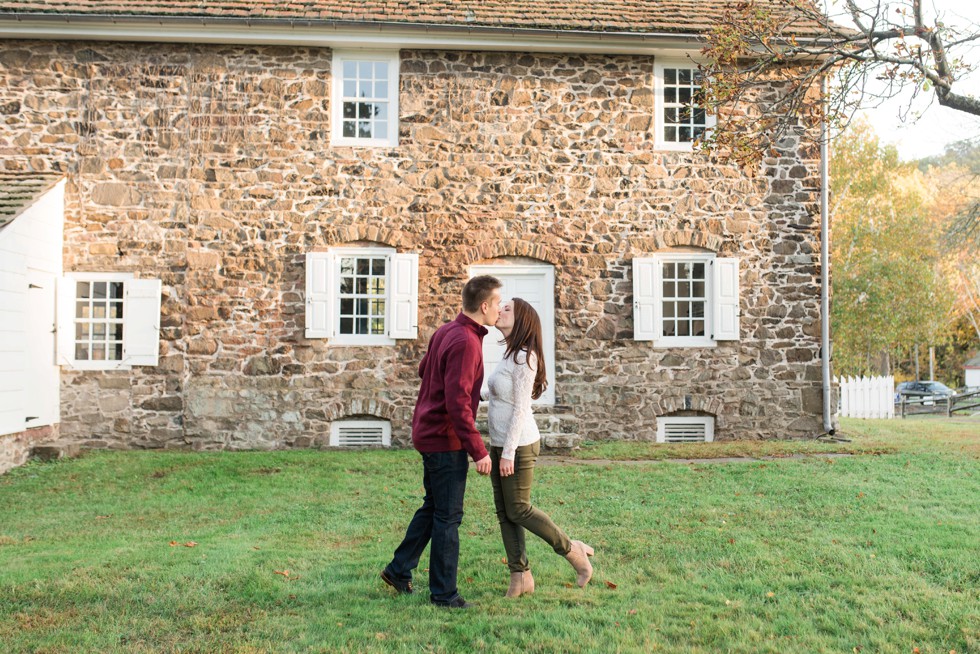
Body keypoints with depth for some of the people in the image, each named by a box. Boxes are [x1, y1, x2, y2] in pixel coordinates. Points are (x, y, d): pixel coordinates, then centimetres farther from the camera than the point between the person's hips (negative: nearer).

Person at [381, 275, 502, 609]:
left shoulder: (445, 331, 7)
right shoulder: (465, 342, -22)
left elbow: (424, 368, 23)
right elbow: (458, 403, -26)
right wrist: (478, 450, -23)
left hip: (429, 432, 10)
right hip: (446, 439, -10)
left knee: (433, 507, 21)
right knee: (448, 516, 1)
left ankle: (399, 569, 30)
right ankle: (444, 593, 12)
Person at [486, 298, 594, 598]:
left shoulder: (524, 356, -15)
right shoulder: (509, 355, 13)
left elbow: (521, 408, -19)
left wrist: (509, 452, -21)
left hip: (518, 445, -9)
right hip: (501, 444, 9)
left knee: (518, 510, -1)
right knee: (504, 512, 9)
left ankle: (572, 550, 14)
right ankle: (520, 577, 15)